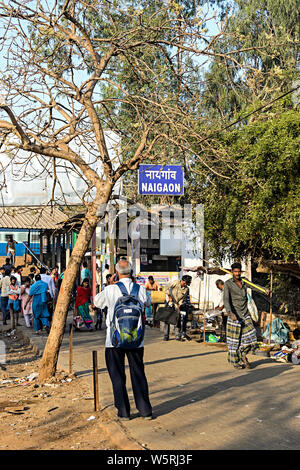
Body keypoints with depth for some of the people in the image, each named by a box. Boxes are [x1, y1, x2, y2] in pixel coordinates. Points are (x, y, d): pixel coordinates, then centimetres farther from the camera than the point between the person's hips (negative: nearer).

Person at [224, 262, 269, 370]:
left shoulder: (244, 281, 8)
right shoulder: (228, 284, -9)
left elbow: (254, 286, 18)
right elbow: (226, 300, -18)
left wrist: (264, 289, -4)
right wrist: (230, 313, -33)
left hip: (245, 314, 5)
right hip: (234, 315, -5)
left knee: (250, 336, -3)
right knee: (234, 340, 2)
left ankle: (242, 354, 22)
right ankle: (235, 361, 18)